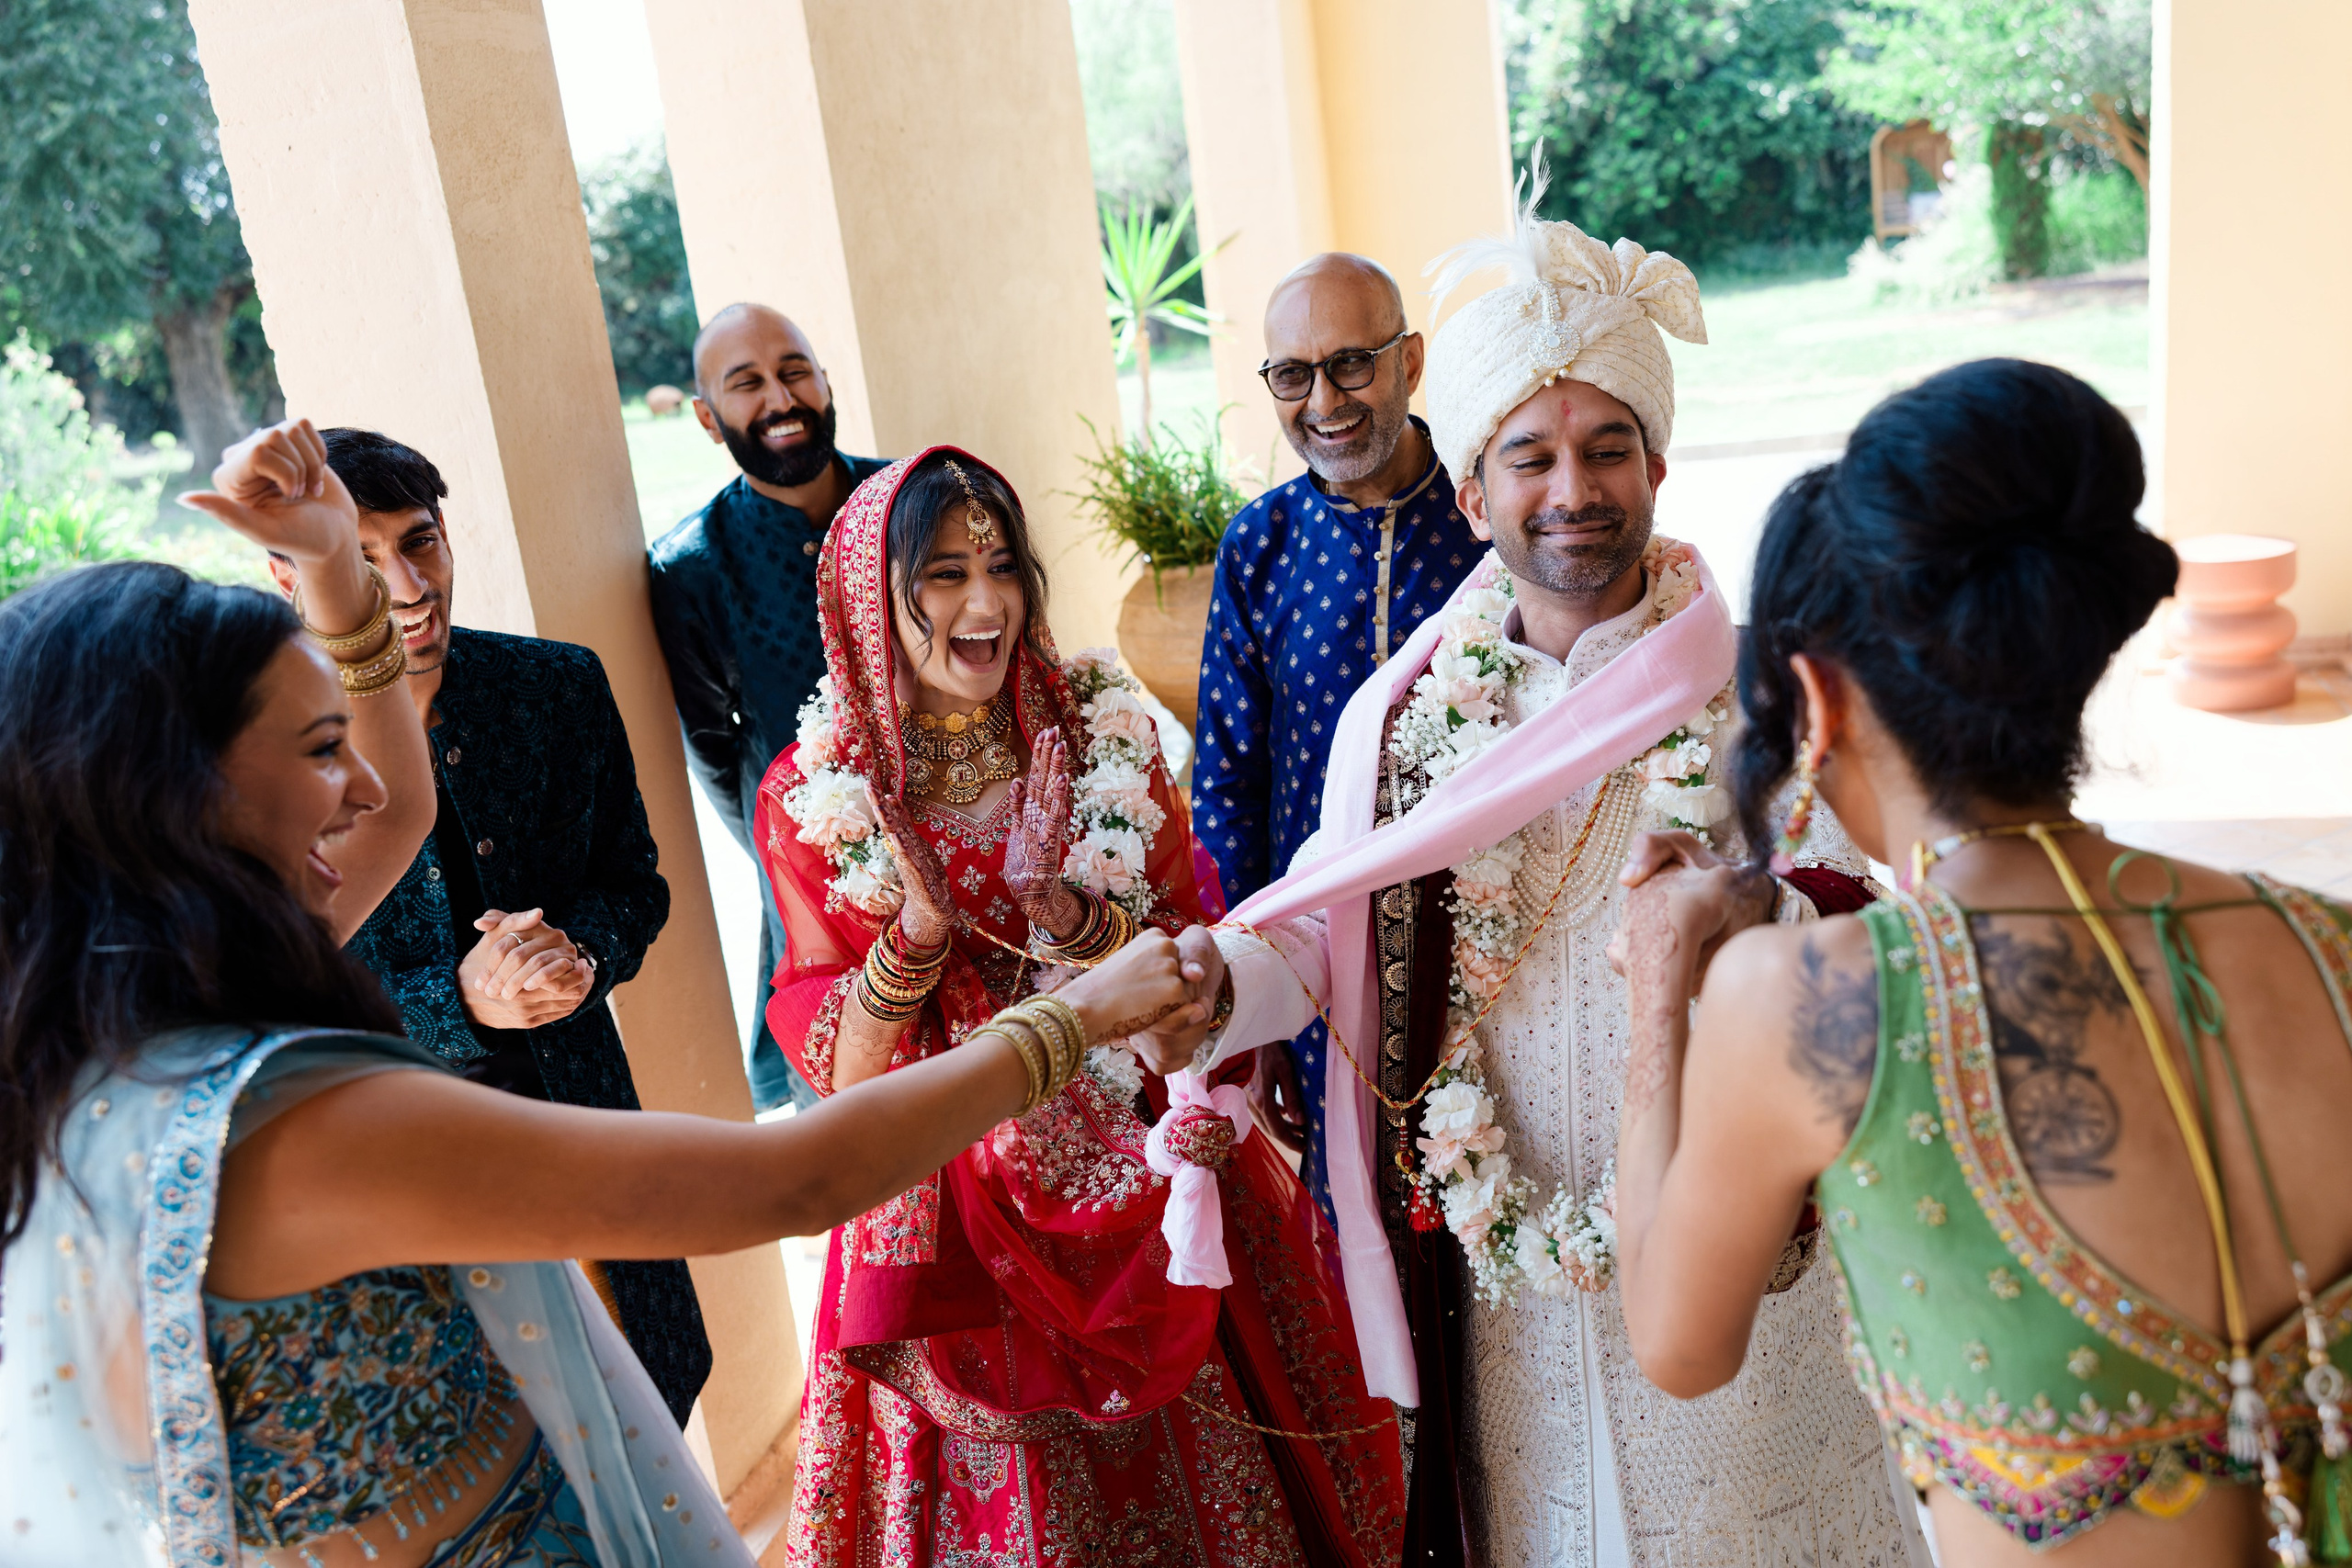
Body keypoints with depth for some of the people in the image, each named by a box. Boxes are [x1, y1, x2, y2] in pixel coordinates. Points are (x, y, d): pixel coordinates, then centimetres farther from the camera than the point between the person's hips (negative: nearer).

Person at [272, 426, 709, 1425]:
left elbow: (634, 882, 3)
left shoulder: (561, 687, -6)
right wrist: (457, 1001, -28)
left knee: (652, 1398, 23)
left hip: (580, 1115, 4)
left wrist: (578, 947, -20)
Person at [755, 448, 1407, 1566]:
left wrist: (1069, 914, -23)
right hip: (959, 1213, -1)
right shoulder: (813, 798, -7)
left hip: (1140, 1183, 2)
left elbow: (1194, 950, -4)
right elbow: (836, 1067, -6)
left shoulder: (1105, 731, -3)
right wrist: (915, 936, -25)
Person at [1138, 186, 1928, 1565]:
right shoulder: (1403, 717, -3)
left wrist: (1760, 923, -33)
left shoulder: (1758, 691, -8)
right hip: (1509, 1264, 2)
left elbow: (1855, 926, -12)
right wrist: (1217, 986, -21)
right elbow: (1328, 924, -2)